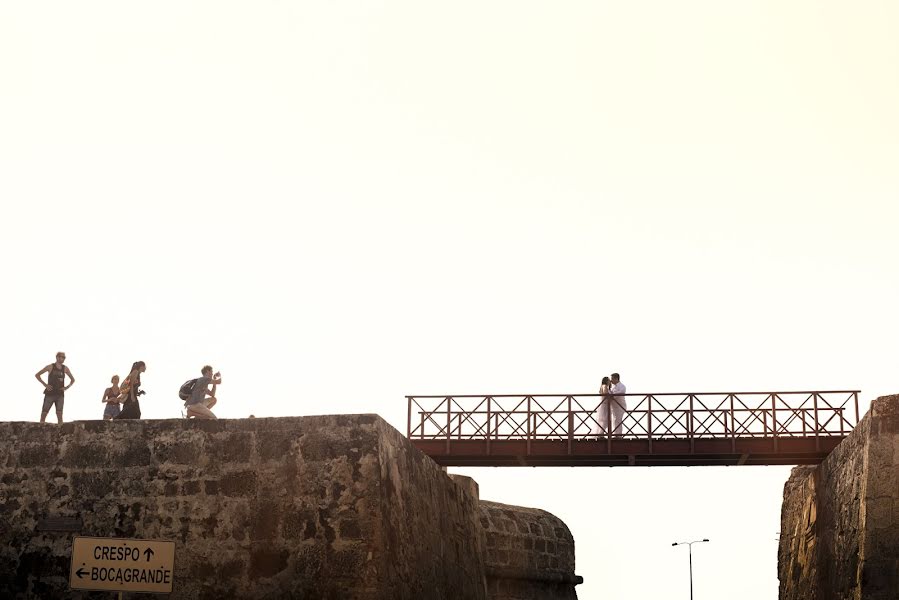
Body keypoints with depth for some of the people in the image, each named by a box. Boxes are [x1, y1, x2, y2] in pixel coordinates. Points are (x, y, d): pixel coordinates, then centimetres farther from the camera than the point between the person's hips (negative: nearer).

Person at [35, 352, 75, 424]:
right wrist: (45, 384, -7)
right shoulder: (50, 367, -1)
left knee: (59, 414, -4)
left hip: (60, 395, 2)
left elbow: (73, 379, 20)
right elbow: (37, 375, 2)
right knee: (44, 413, -2)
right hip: (50, 394, -2)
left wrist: (67, 387, 3)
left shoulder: (65, 369, 7)